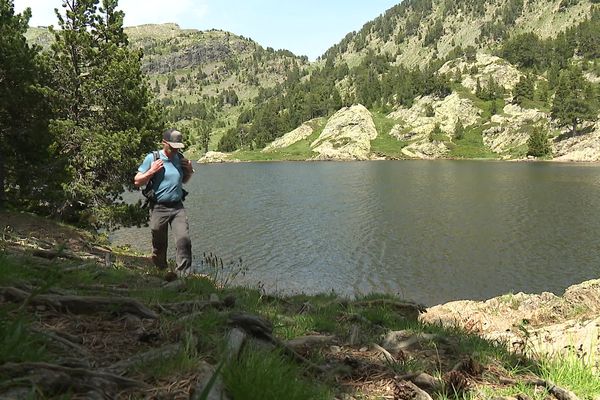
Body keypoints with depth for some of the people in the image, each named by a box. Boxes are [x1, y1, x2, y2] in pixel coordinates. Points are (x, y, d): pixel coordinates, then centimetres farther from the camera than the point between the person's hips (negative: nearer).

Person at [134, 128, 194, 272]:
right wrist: (152, 171, -17)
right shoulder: (152, 158, -5)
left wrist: (189, 171, 3)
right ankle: (160, 270, 36)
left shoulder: (180, 158, 8)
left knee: (184, 239, -13)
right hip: (159, 208, -3)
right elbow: (137, 181, -3)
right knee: (159, 244, 11)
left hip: (178, 207, 3)